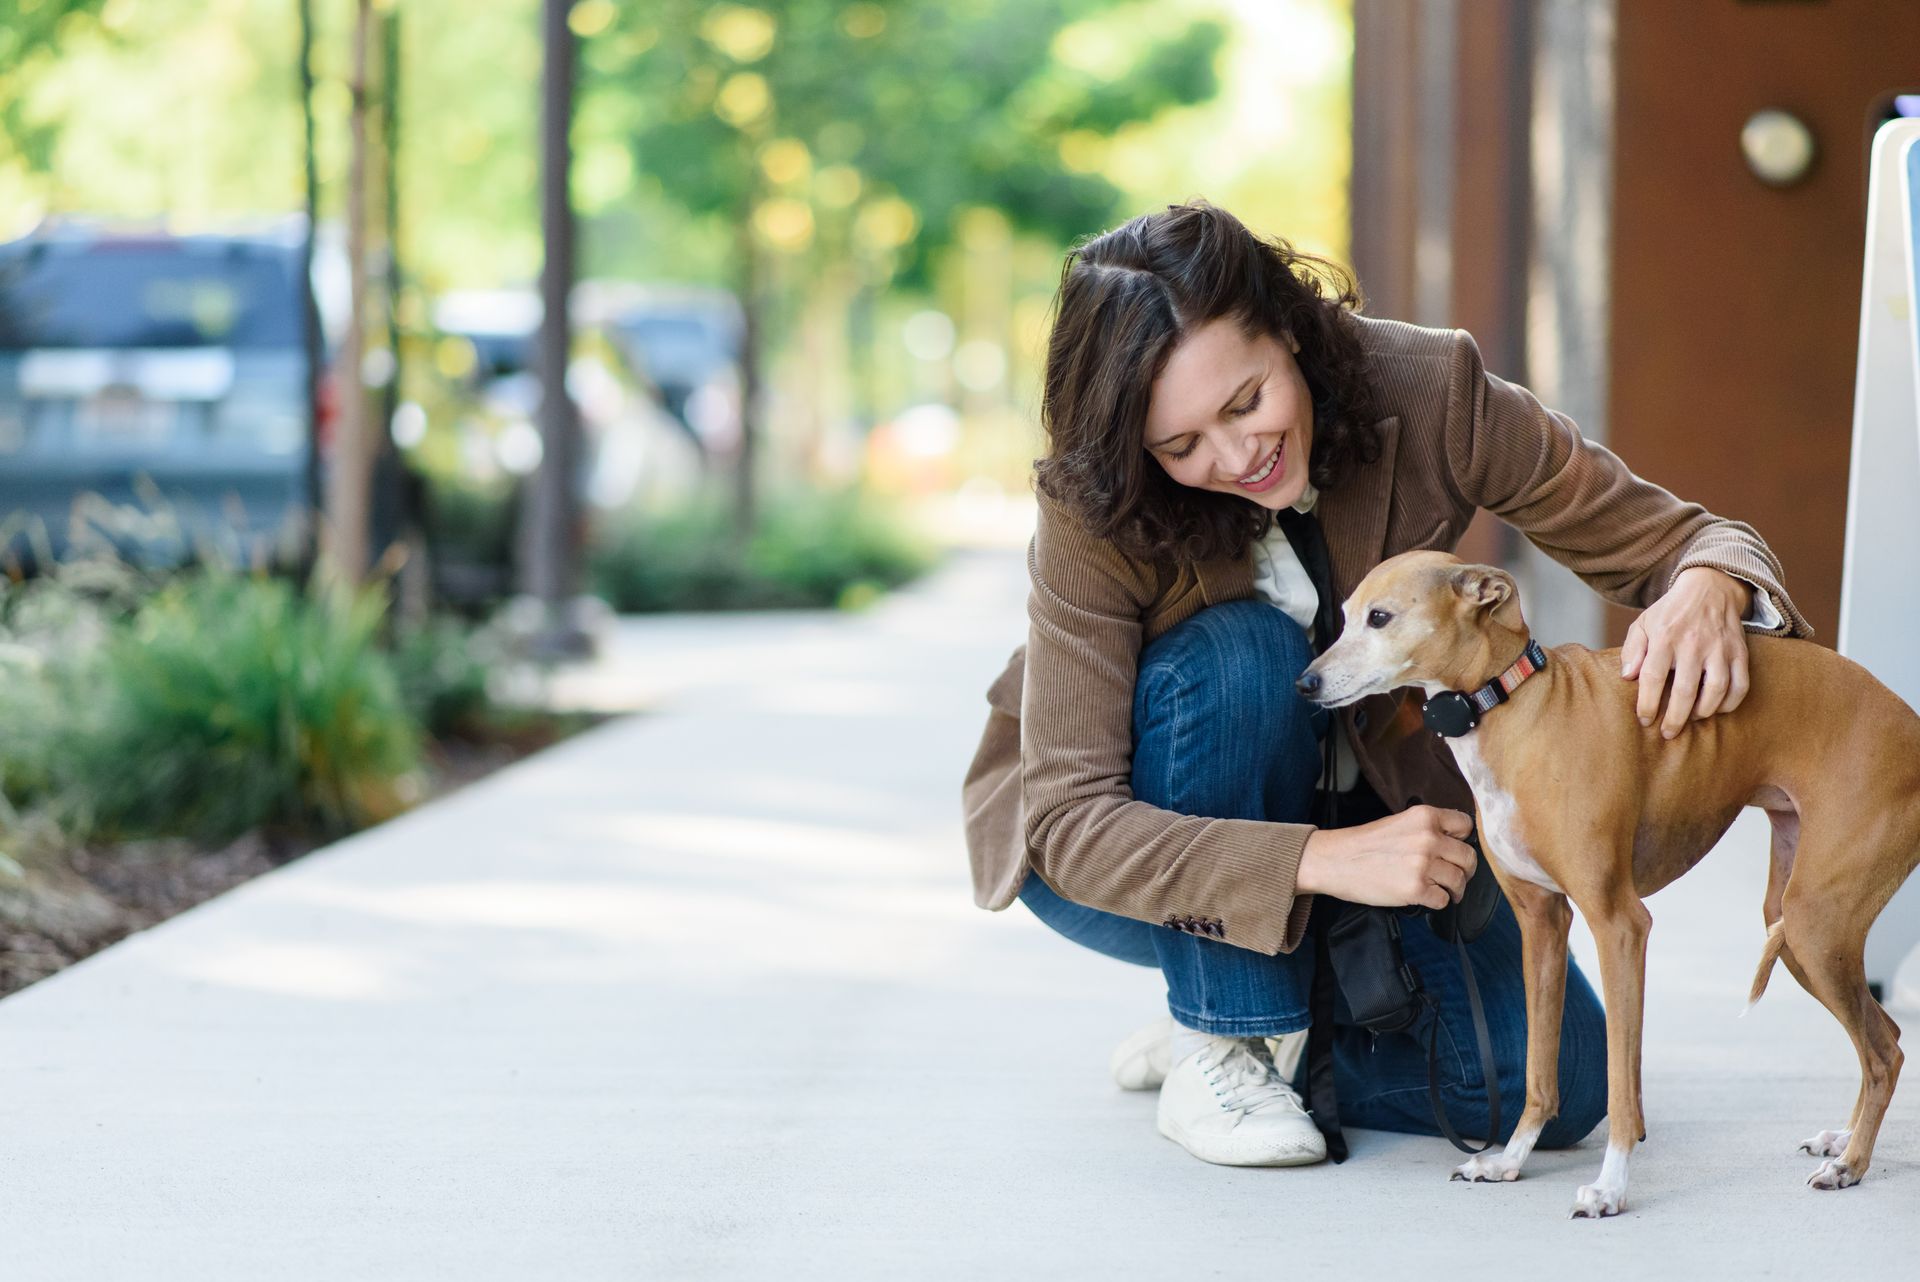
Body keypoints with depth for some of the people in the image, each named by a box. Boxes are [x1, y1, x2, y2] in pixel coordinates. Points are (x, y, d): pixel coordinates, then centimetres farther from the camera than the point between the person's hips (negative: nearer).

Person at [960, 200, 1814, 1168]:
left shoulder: (1425, 394, -23)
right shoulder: (1096, 514, -28)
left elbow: (1666, 536, -15)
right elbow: (1069, 821, -31)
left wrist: (1706, 590, -41)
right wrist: (1326, 861, -42)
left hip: (1363, 804, 3)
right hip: (1120, 852, -3)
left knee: (1554, 1081, -14)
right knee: (1244, 653, -35)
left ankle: (1276, 1034, 11)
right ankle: (1219, 1046, -17)